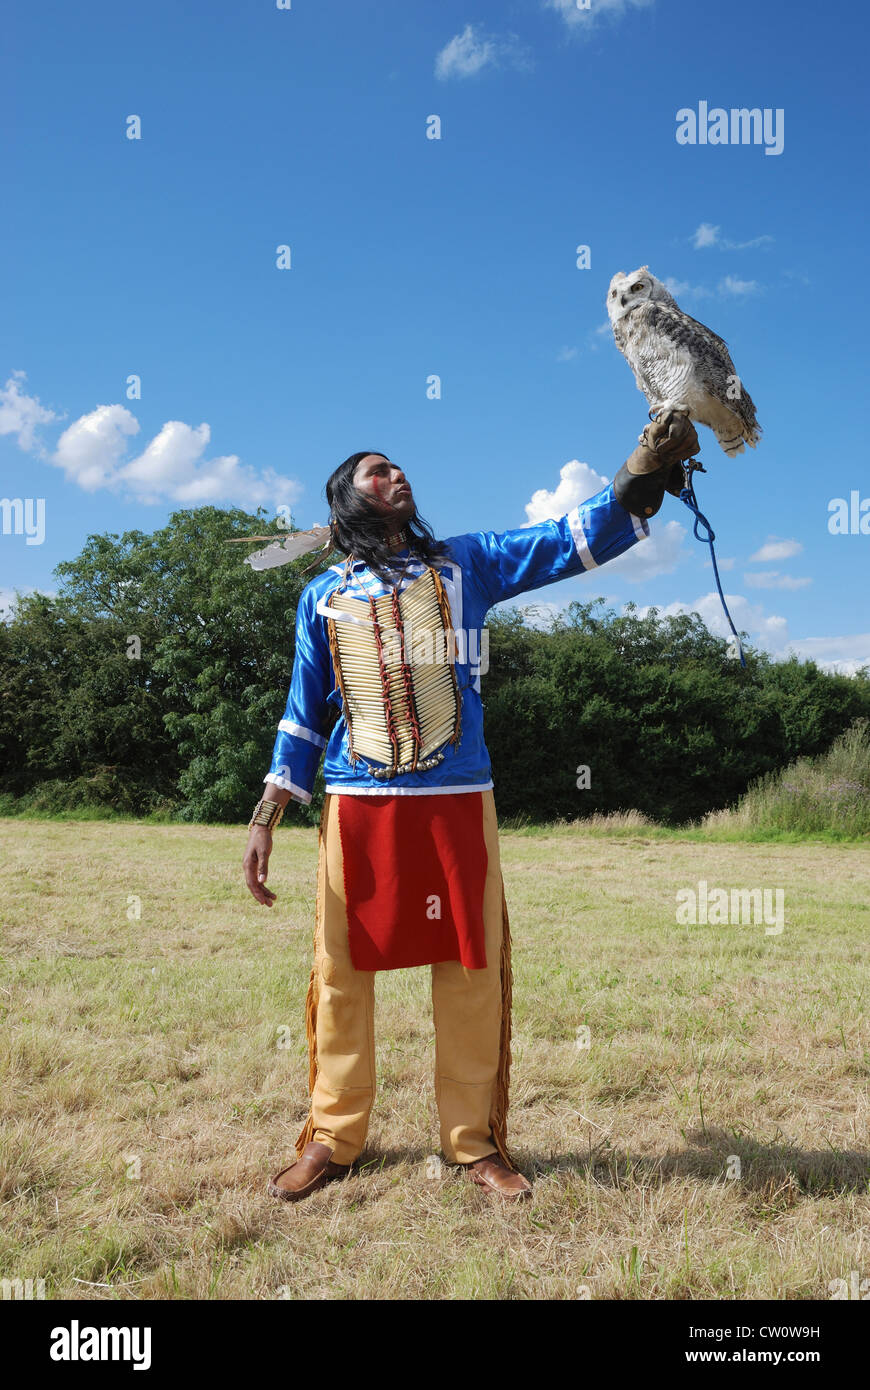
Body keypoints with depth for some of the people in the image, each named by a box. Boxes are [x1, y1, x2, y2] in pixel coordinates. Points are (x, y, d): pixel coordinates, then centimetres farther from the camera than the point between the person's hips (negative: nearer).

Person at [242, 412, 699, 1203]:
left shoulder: (463, 565, 10)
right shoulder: (323, 596, 12)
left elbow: (574, 541, 1)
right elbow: (304, 716, 14)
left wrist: (645, 476, -14)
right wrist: (265, 819, 8)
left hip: (458, 803, 0)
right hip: (358, 809, 1)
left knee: (471, 971, 3)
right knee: (342, 972, 4)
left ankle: (475, 1138, 19)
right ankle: (333, 1138, 21)